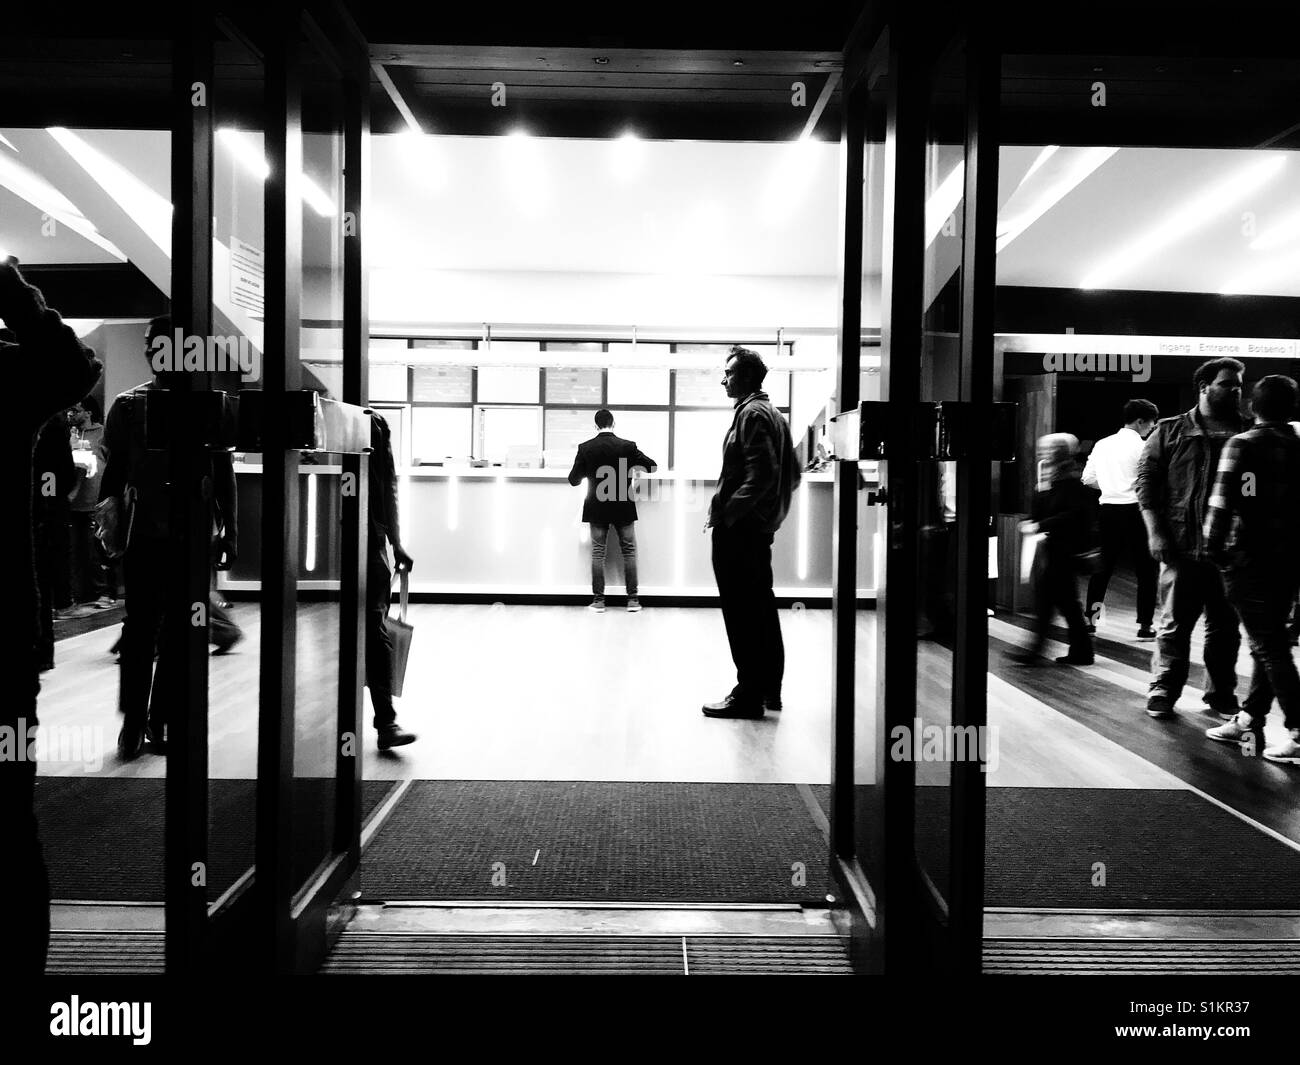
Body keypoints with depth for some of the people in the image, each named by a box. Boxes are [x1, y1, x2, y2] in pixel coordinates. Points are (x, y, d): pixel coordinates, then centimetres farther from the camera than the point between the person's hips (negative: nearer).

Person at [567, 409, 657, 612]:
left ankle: (598, 600, 7)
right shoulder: (627, 446, -9)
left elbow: (573, 479, -3)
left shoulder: (585, 448, -7)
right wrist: (635, 461, 17)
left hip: (596, 509, 1)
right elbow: (652, 467, -2)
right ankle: (632, 599, 9)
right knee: (629, 551, 8)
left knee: (598, 553, 7)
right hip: (623, 509, 0)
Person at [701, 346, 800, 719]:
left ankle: (748, 694, 1)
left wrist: (726, 512, -21)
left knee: (742, 611, -5)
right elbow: (792, 475, 20)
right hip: (760, 525, 10)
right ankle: (770, 688, 24)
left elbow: (761, 475, -24)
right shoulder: (772, 413, 18)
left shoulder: (752, 414, -13)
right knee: (761, 607, 15)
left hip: (739, 528, -10)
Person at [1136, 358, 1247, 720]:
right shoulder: (1171, 431, 2)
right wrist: (1155, 532, -9)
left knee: (1225, 626, 10)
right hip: (1182, 546, -3)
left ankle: (1221, 694, 23)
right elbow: (1146, 481, -1)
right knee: (1175, 623, 4)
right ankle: (1163, 690, 15)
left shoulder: (1247, 434, 9)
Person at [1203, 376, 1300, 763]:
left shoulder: (1243, 445, -9)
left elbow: (1223, 499, -17)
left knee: (1268, 646, -1)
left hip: (1250, 558, -6)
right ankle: (1249, 720, 23)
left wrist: (1214, 546, -10)